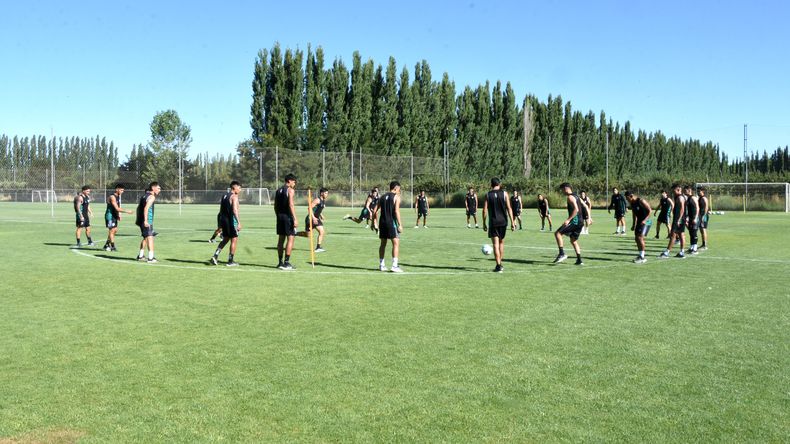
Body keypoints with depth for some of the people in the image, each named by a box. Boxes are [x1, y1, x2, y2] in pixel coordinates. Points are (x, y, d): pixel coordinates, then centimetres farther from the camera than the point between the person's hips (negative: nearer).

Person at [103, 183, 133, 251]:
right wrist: (126, 211, -25)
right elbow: (117, 208, -25)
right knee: (112, 230, -5)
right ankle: (112, 247, 1)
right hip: (110, 215, -9)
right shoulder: (112, 197, -19)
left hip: (114, 216, 9)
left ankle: (106, 245, 21)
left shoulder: (118, 196, 11)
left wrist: (118, 215, 10)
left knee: (115, 230, 11)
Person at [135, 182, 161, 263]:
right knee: (150, 237, -11)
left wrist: (138, 219, 29)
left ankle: (140, 256, 26)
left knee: (145, 237, 20)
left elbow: (139, 207, 24)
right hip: (147, 221, -9)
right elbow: (146, 208, -21)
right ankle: (151, 258, -18)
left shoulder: (144, 195, 19)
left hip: (141, 220, 9)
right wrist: (145, 220, -25)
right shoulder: (151, 197, -9)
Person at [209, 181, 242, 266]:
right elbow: (234, 210, -23)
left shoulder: (224, 196, 14)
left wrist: (221, 223, 24)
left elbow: (221, 211, 18)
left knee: (225, 239, 18)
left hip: (223, 220, 8)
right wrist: (239, 222, -26)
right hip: (231, 221, -8)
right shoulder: (234, 196, -11)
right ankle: (230, 261, 6)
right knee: (234, 240, 3)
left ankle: (215, 256, 6)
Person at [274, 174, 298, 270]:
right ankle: (286, 263, -8)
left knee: (281, 239, 12)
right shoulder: (290, 190, -8)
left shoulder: (278, 190, 15)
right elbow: (291, 205, -17)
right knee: (290, 239, -5)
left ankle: (280, 262, 15)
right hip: (288, 216, -8)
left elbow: (275, 206, 15)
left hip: (280, 216, 8)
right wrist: (295, 219, -19)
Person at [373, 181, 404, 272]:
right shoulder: (396, 197, -3)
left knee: (383, 243, 15)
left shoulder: (382, 197, 15)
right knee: (396, 243, -5)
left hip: (382, 222, 6)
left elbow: (375, 211, 12)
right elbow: (396, 211, -14)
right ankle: (394, 266, -13)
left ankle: (381, 265, 20)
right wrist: (399, 225, -14)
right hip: (392, 222, -6)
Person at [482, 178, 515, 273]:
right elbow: (509, 208, -4)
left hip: (493, 222, -1)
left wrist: (484, 223, 6)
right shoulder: (504, 193, 0)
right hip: (503, 222, 1)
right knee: (501, 242, 17)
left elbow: (485, 210, -2)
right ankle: (500, 264, 22)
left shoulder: (488, 195, 0)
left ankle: (498, 266, -7)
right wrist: (512, 222, -1)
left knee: (495, 244, -1)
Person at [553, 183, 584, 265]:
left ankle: (562, 254, -17)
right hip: (580, 222, 10)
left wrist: (568, 220, -25)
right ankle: (579, 260, 13)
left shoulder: (570, 197, -10)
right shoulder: (576, 196, 19)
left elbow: (576, 209, -22)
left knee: (557, 233, -10)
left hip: (575, 221, -10)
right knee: (573, 241, 17)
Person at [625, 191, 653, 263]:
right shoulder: (632, 203, 8)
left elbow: (650, 210, -18)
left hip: (645, 222, -9)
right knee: (636, 238, 8)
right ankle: (640, 255, 19)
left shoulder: (641, 201, -17)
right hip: (639, 222, 9)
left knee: (640, 238, -16)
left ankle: (642, 258, -12)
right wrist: (633, 225, 18)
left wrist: (645, 220, -25)